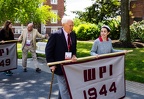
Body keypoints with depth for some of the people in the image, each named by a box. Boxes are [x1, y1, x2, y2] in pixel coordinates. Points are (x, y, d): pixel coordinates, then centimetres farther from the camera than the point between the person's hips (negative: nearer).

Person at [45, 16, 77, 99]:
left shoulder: (73, 35, 3)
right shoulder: (55, 35, -15)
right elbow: (48, 50, -11)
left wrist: (74, 56, -10)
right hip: (60, 66, -6)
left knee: (63, 87, 19)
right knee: (64, 88, 0)